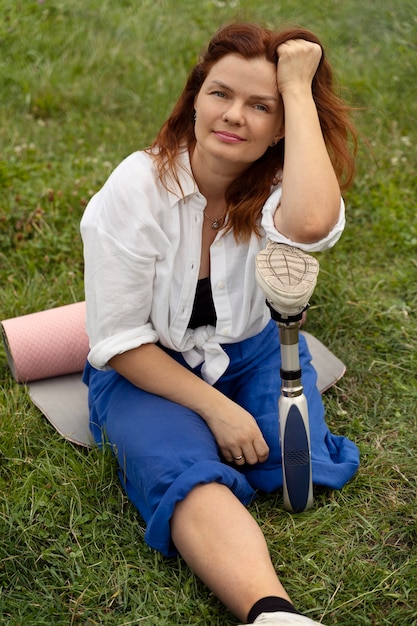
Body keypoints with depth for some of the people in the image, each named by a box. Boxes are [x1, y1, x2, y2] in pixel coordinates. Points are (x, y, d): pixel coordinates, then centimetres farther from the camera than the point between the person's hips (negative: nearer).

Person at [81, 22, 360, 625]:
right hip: (150, 367, -3)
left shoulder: (279, 185, -14)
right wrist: (215, 407, -21)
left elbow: (312, 225, -44)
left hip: (252, 353, 4)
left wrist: (299, 89, -33)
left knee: (307, 466, -27)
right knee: (190, 480, -33)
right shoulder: (136, 189, -20)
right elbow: (119, 340, -15)